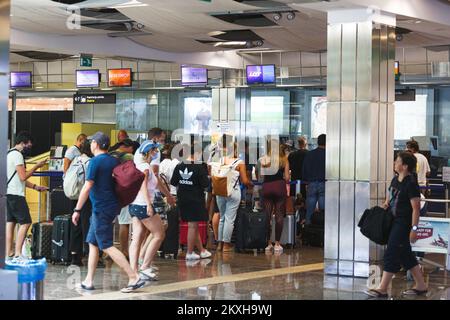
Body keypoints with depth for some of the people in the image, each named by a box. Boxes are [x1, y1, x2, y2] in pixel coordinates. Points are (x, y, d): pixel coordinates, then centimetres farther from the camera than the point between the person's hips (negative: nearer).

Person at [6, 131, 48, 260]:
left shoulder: (10, 154, 19)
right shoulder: (17, 155, -12)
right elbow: (23, 176, -17)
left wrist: (35, 187, 18)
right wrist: (36, 166, -8)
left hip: (9, 194, 10)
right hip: (16, 195, -10)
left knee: (10, 222, 8)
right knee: (25, 222, -8)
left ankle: (9, 254, 8)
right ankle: (18, 253, -11)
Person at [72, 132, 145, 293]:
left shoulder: (95, 161, -13)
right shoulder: (115, 161, 9)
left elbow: (87, 187, -19)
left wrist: (77, 210, -16)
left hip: (101, 208, -8)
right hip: (112, 205, 8)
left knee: (107, 246, -7)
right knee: (93, 243, 14)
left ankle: (134, 277, -13)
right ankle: (89, 281, 15)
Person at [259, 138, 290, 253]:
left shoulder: (263, 159, 4)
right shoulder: (284, 159, 3)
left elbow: (260, 176, 0)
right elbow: (287, 177, 0)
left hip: (266, 187, 1)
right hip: (279, 186, -1)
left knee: (267, 216, 6)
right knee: (279, 215, 3)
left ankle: (268, 243, 7)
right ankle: (277, 243, -1)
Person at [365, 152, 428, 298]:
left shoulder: (411, 184, -17)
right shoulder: (395, 180, 9)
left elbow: (416, 208, -18)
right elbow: (390, 196, 27)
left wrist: (414, 228, -20)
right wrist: (386, 204, 5)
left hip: (404, 223, -9)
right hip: (394, 220, 9)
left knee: (391, 254, -7)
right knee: (405, 255, 14)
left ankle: (382, 289, -1)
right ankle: (421, 286, 23)